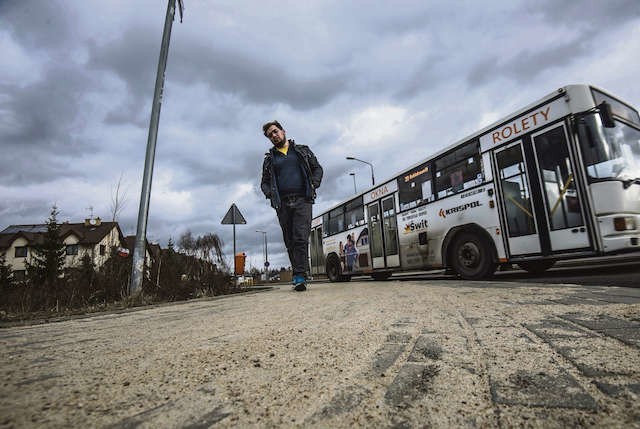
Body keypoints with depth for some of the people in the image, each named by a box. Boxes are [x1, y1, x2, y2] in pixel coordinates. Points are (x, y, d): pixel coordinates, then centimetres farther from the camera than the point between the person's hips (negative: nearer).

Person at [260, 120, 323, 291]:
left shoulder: (302, 150, 16)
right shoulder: (269, 159, 19)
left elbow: (317, 168, 15)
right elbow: (264, 182, 19)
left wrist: (313, 185, -3)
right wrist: (269, 193, -3)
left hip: (302, 200, -2)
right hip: (282, 203, 3)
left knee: (300, 238, -16)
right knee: (290, 242, 3)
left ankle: (300, 277, -17)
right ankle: (299, 275, 12)